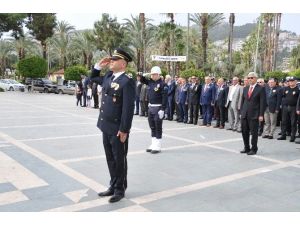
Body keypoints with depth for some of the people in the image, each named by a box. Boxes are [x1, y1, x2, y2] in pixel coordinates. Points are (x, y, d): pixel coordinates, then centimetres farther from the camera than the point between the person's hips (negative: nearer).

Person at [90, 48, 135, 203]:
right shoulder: (108, 77, 9)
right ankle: (113, 186, 32)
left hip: (118, 129, -8)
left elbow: (128, 108, -20)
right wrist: (99, 66, 10)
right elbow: (93, 78, 28)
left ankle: (120, 190, 22)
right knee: (110, 159, 18)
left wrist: (124, 130, -20)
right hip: (106, 127, 8)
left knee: (119, 160, 7)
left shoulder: (127, 82, -16)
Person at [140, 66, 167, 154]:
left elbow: (164, 98, -17)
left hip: (158, 108, -7)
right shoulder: (150, 82, 7)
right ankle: (153, 145, 24)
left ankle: (157, 146, 9)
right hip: (150, 107, 7)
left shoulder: (162, 84, -12)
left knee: (158, 127, 1)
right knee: (152, 127, 13)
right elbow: (143, 80, 25)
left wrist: (162, 110, -21)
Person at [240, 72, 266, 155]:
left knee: (254, 132, 1)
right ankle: (246, 148, 23)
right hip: (245, 114, 6)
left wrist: (261, 115, -13)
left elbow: (262, 102, -8)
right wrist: (241, 112, 10)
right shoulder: (245, 89, 13)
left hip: (254, 115, -6)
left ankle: (254, 149, 13)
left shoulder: (261, 89, -5)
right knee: (244, 132, 10)